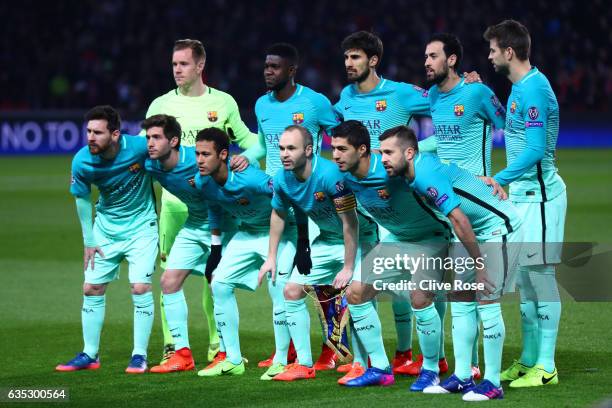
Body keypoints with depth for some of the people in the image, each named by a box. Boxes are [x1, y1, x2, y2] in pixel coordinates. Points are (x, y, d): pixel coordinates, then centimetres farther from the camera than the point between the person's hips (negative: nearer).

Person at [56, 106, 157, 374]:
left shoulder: (140, 147, -28)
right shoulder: (82, 162, -18)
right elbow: (82, 199, -1)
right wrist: (89, 242, 2)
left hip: (141, 226, -3)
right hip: (105, 228, 3)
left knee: (140, 287, -12)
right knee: (92, 288, 4)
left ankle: (139, 356, 0)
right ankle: (90, 355, 17)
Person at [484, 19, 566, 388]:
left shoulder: (534, 88, -18)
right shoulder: (520, 87, 13)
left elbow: (535, 149, -23)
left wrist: (499, 180, -19)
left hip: (539, 194, -10)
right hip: (523, 192, 10)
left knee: (541, 274, -7)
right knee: (525, 277, 14)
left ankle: (546, 367, -5)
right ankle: (529, 360, 21)